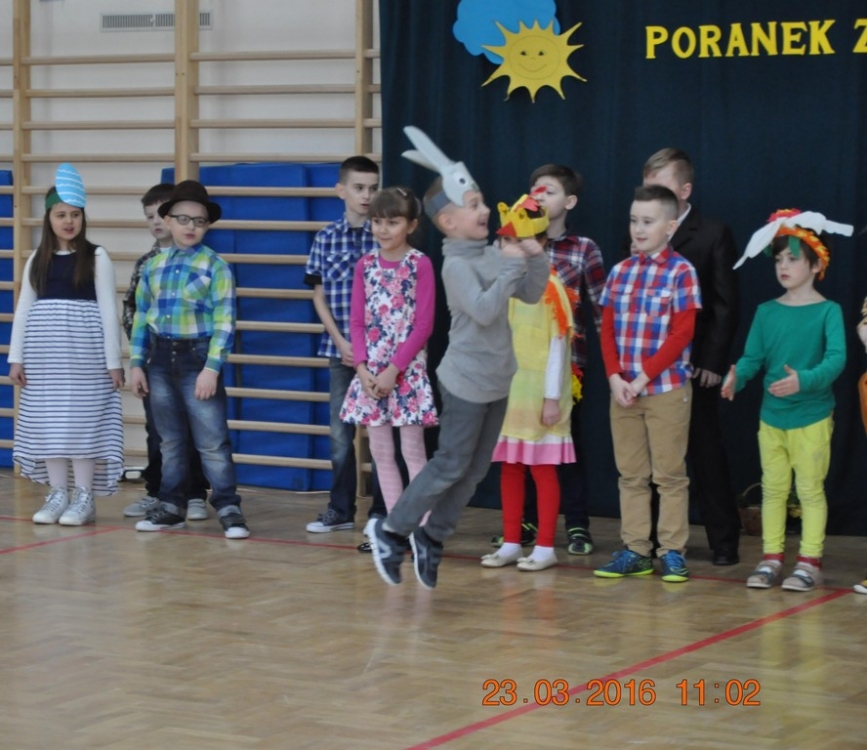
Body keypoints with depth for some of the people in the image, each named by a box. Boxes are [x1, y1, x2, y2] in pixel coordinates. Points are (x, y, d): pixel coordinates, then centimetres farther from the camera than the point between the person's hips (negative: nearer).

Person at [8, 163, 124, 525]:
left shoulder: (96, 257, -3)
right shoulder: (37, 260, 9)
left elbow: (108, 310, -4)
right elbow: (23, 309, 10)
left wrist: (114, 360, -7)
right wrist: (16, 357, 5)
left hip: (84, 348, -4)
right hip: (44, 348, 4)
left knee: (82, 417, -4)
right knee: (47, 419, 5)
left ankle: (84, 497, 3)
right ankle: (57, 494, 13)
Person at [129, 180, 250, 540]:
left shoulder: (215, 266, -6)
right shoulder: (153, 265, 8)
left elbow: (224, 321, -10)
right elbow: (142, 317, 12)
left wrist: (211, 368, -16)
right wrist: (136, 363, 7)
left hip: (197, 356, -5)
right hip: (161, 357, 5)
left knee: (212, 440, -5)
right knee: (170, 440, 13)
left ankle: (228, 508, 0)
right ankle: (171, 506, 21)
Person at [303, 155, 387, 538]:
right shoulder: (326, 238, 5)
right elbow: (320, 296, 8)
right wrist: (340, 341, -4)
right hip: (340, 350, 3)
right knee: (340, 434, 10)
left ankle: (380, 516, 8)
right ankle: (340, 509, 23)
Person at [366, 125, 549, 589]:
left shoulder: (494, 255, 7)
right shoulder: (456, 264, -15)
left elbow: (531, 294, 14)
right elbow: (484, 310, -28)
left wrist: (535, 260, -1)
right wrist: (510, 267, -25)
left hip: (496, 381, 8)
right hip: (466, 381, -8)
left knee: (476, 470, 11)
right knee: (451, 465, -3)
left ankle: (431, 537, 21)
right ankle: (392, 530, 9)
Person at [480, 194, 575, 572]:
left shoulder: (549, 288, -11)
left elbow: (558, 345, -11)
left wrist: (552, 397, -13)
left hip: (538, 393, -6)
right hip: (507, 392, 6)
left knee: (542, 468, 1)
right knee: (509, 467, 10)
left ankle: (545, 547, 8)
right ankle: (511, 543, 18)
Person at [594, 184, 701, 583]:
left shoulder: (680, 272, -5)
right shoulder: (619, 272, 10)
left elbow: (682, 334, -11)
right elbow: (607, 330, 9)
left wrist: (644, 377, -15)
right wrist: (615, 377, -6)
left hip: (667, 389, -5)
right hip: (623, 390, 5)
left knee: (669, 474, 1)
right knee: (631, 475, 9)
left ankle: (672, 551, 7)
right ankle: (635, 550, 14)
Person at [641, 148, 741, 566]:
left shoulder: (713, 235, -1)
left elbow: (726, 305, -4)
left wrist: (713, 362, -11)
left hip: (694, 367, -4)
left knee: (705, 453, 3)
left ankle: (724, 541, 10)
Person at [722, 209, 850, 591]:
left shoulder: (828, 311, -8)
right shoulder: (766, 311, 5)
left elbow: (836, 358, -19)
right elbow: (753, 356, 3)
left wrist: (804, 380, -35)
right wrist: (737, 376, -19)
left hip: (811, 416, -4)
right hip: (771, 416, 4)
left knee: (810, 489, 2)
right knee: (773, 488, 10)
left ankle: (810, 562, 8)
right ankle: (771, 558, 18)